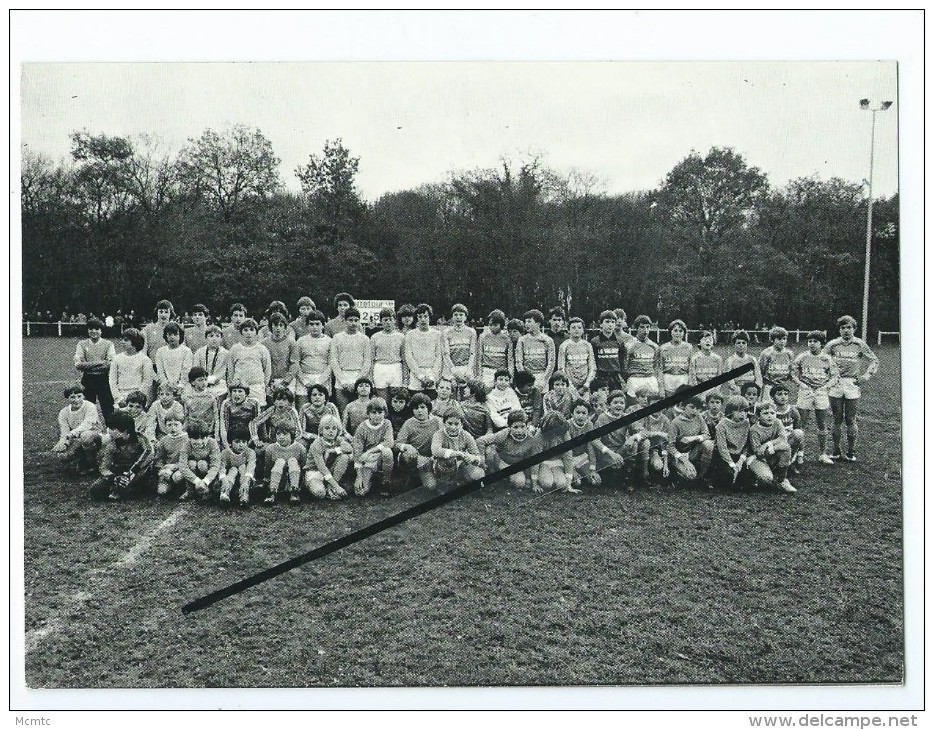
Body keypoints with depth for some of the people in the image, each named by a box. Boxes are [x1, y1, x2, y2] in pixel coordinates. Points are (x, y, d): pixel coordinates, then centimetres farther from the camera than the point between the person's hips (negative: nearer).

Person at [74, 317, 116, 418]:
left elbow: (112, 364, -9)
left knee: (108, 410, 0)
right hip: (88, 380, 2)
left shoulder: (108, 344, 3)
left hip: (104, 379, -2)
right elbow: (78, 365, -4)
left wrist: (89, 365, -13)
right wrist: (101, 363, -12)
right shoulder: (82, 344, 7)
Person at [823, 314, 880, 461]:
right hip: (835, 385, 1)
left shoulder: (860, 345, 3)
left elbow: (874, 360, 12)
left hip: (852, 384, 0)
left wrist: (867, 375, -1)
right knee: (837, 419, 6)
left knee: (851, 420, 1)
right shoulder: (832, 344, 2)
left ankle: (851, 452, 12)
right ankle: (836, 451, 15)